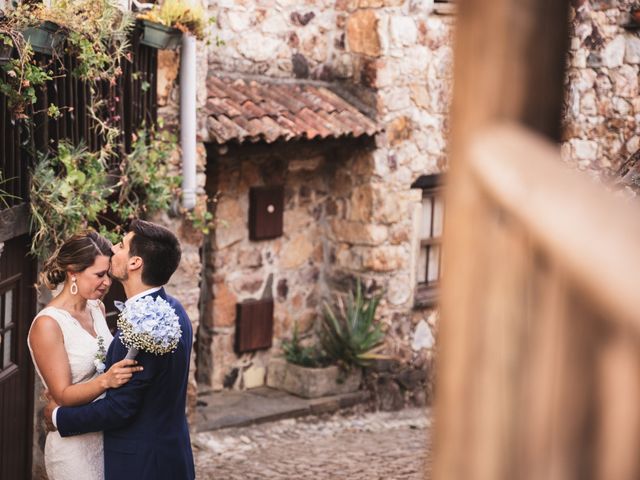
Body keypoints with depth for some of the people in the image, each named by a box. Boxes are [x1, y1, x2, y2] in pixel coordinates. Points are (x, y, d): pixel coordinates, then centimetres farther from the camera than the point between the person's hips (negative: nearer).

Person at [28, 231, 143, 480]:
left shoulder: (97, 308, 4)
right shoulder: (47, 325, -17)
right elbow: (63, 395, -18)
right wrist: (105, 381, -33)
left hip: (108, 437, 7)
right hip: (74, 447, -7)